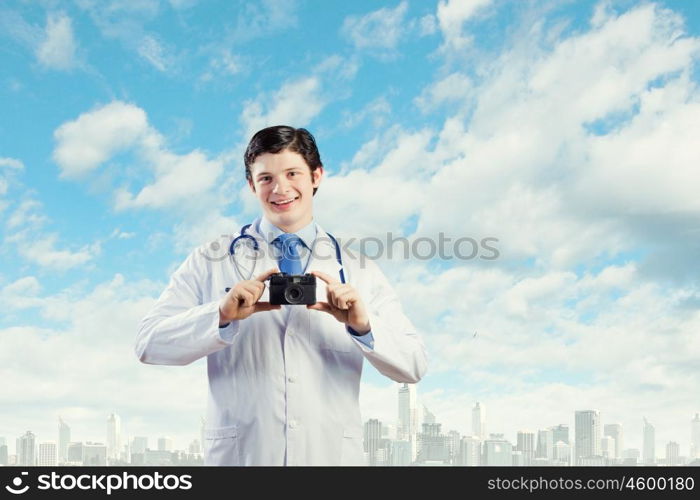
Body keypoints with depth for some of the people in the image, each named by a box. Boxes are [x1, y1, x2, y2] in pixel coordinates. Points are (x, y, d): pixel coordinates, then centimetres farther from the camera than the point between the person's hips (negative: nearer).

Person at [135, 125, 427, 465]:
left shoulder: (359, 272, 6)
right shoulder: (211, 262, 3)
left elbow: (413, 367, -1)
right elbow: (149, 344, -7)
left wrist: (364, 325, -20)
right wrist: (221, 315, -23)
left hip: (333, 455, 1)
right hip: (238, 455, -1)